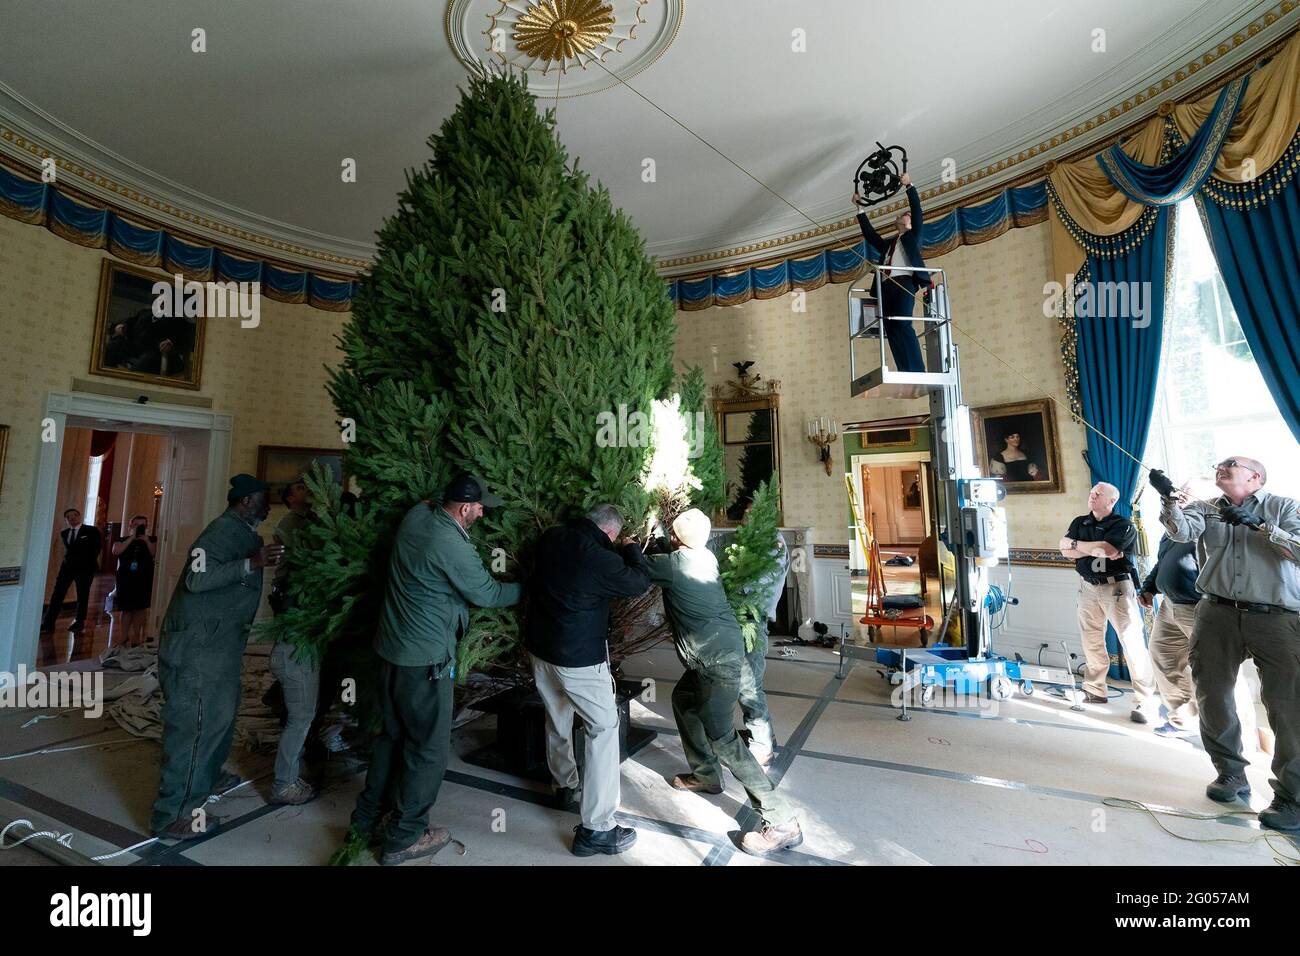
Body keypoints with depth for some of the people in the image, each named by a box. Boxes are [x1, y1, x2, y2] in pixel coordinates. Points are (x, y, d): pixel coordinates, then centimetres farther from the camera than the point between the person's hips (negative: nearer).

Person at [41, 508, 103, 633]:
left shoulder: (92, 531, -3)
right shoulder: (64, 533, 12)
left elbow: (98, 546, -3)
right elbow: (67, 549, 19)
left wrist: (89, 561, -5)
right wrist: (68, 560, 6)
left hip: (85, 568, -5)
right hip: (67, 567, 5)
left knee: (82, 596, 2)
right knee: (57, 594, -1)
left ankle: (79, 622, 9)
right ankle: (48, 623, 1)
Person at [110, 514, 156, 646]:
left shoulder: (152, 540, 8)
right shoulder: (122, 540, 6)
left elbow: (155, 554, -6)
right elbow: (116, 551, -13)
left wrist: (147, 541, -15)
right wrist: (131, 538, -13)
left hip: (144, 580, 0)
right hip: (126, 579, 0)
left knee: (140, 608, 2)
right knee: (127, 609, 2)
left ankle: (136, 637, 12)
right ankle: (125, 637, 13)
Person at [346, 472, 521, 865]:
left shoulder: (417, 515, -3)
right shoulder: (454, 549, -25)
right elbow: (488, 594, -11)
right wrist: (525, 589, 4)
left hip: (391, 648, 9)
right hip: (425, 660, -9)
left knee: (392, 735, 25)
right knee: (429, 747, 10)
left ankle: (366, 819, 40)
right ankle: (404, 838, 25)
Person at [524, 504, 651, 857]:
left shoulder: (551, 538, -4)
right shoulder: (599, 558, -26)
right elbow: (640, 582, -13)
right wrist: (632, 549, 5)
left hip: (540, 646, 8)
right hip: (579, 658, -8)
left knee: (557, 720, 25)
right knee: (604, 728, 3)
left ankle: (564, 784, 47)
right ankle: (595, 828, 6)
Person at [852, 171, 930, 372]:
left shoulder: (913, 236, 19)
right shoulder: (887, 243, 33)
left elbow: (917, 211, 7)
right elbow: (869, 234, 32)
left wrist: (909, 186, 0)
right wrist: (860, 208, 34)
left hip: (904, 283, -6)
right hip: (886, 287, 6)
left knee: (902, 324, -23)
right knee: (891, 328, -10)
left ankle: (917, 372, -26)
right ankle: (905, 373, -15)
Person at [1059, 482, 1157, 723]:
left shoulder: (1123, 525, -7)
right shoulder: (1079, 522, 8)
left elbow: (1107, 548, -22)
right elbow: (1065, 550, -4)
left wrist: (1076, 543, -9)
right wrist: (1096, 549, -16)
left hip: (1117, 587, -5)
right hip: (1088, 587, 5)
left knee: (1132, 642, -7)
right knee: (1091, 641, 13)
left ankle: (1144, 701, 0)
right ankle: (1094, 691, 26)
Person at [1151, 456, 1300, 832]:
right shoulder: (1204, 508, 11)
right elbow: (1181, 530, -10)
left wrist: (1259, 524, -14)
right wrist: (1169, 499, -25)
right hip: (1217, 616, 3)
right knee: (1213, 697, 8)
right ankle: (1231, 775, 26)